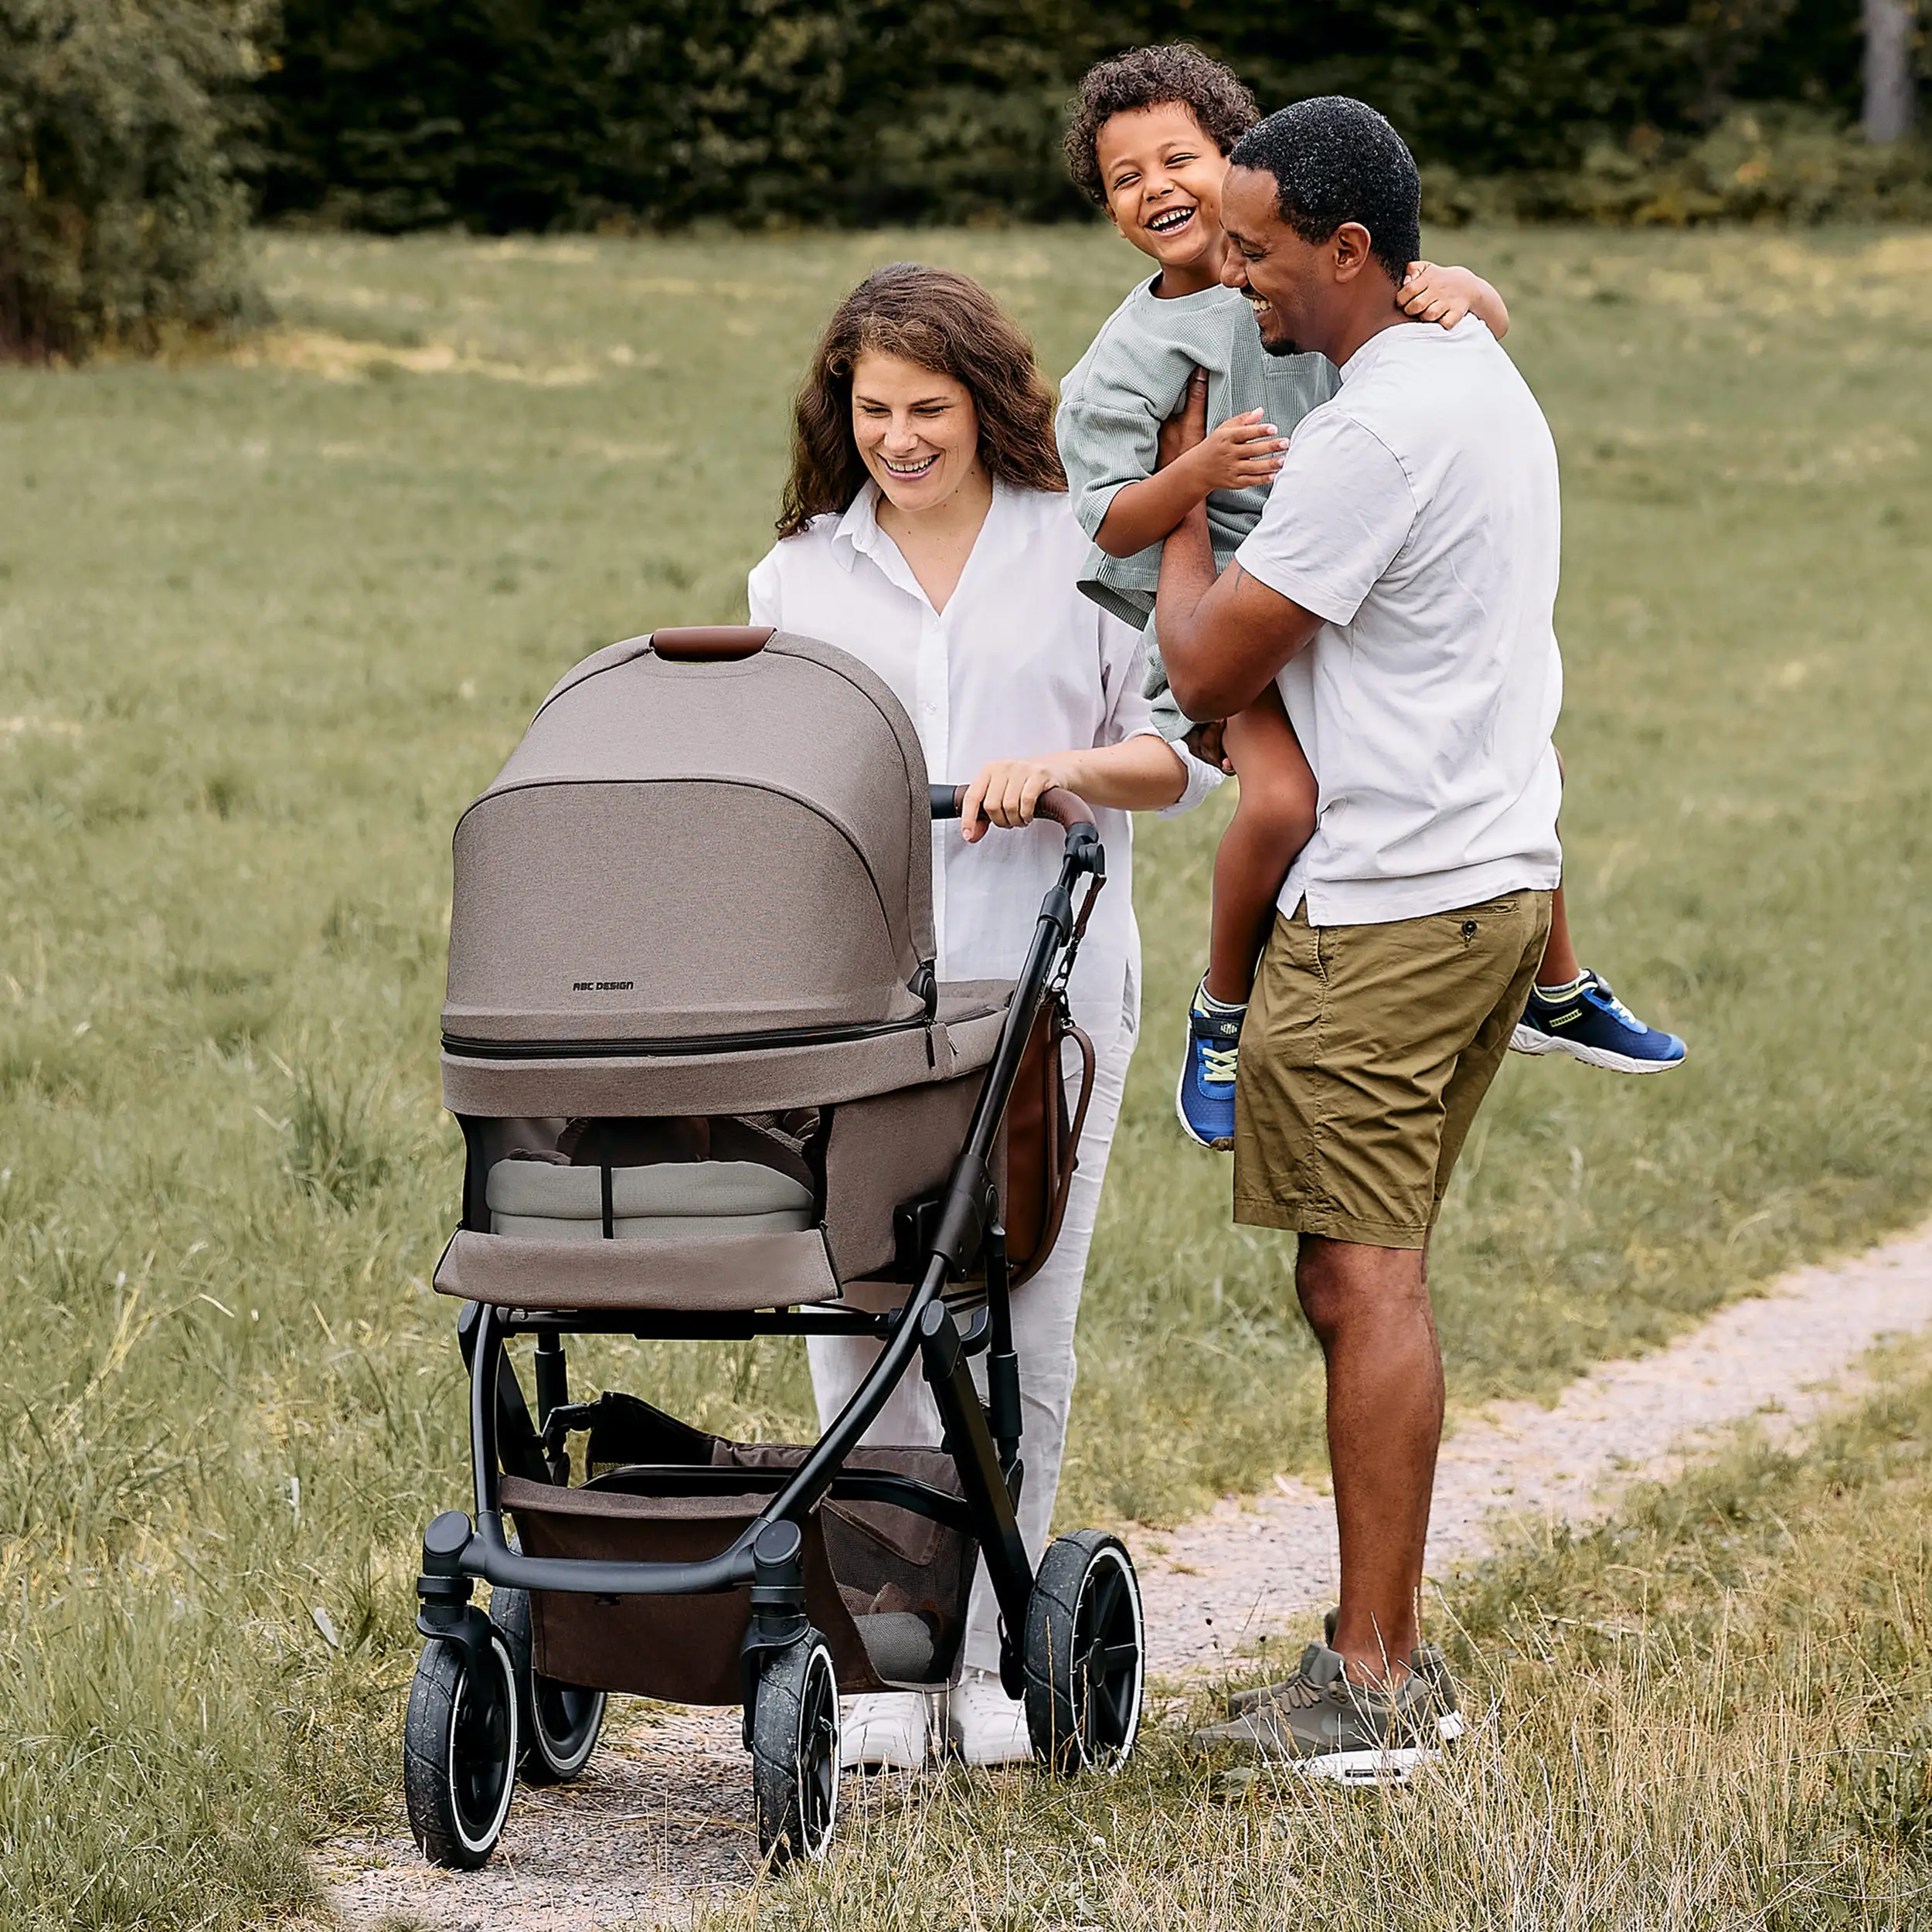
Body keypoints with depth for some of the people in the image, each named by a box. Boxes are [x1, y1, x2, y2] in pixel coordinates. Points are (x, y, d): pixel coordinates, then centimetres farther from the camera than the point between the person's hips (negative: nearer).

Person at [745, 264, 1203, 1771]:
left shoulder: (1082, 553, 7)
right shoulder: (801, 575, 13)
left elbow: (1181, 750, 4)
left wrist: (1060, 770, -14)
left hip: (1041, 991, -1)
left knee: (1019, 1327, 1)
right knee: (863, 1321, -3)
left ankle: (987, 1655, 11)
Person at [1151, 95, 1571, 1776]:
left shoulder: (1372, 434, -18)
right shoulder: (1488, 379, 14)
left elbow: (1208, 669, -12)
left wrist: (1181, 496, 4)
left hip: (1385, 909, -10)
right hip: (1504, 875, 10)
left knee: (1362, 1276, -7)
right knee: (1370, 1273, 13)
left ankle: (1375, 1686, -5)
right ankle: (1388, 1649, 16)